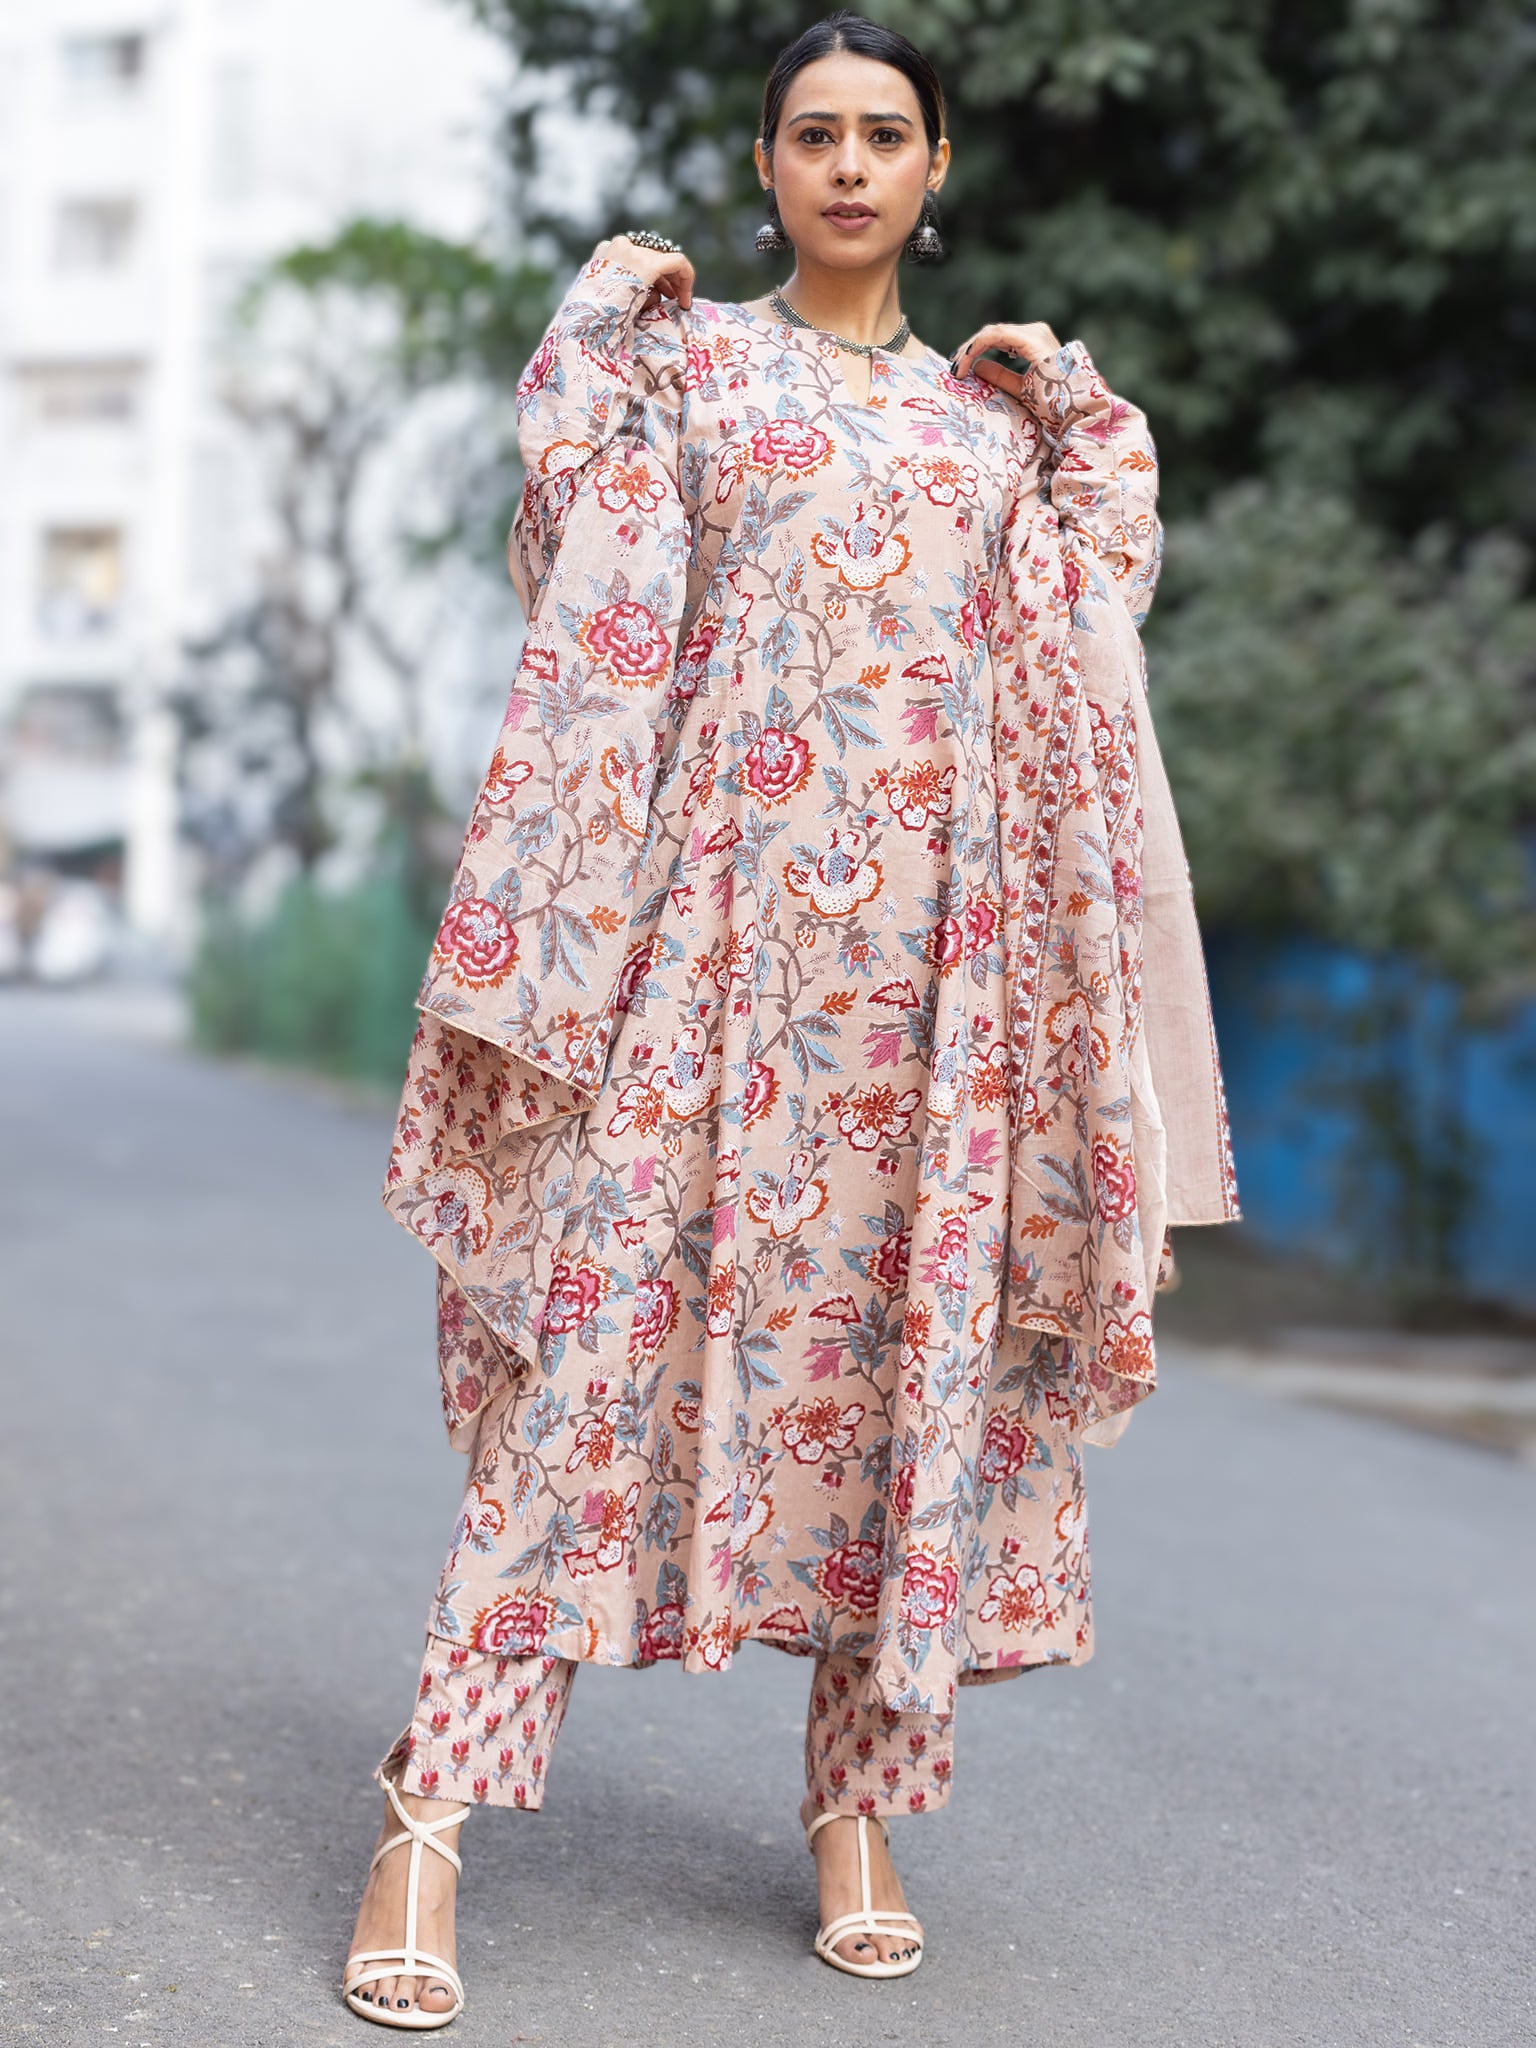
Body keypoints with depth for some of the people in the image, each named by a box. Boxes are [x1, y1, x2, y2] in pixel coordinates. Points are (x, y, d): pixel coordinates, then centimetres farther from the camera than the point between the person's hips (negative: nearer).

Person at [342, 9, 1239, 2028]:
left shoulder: (997, 407, 20)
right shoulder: (684, 351, 11)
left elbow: (1083, 668, 19)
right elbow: (596, 610, 1)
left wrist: (1073, 415, 16)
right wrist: (607, 319, 1)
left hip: (933, 932, 4)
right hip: (720, 905, -3)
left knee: (917, 1326, 1)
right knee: (619, 1306, -10)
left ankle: (862, 1805, 13)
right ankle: (434, 1820, -9)